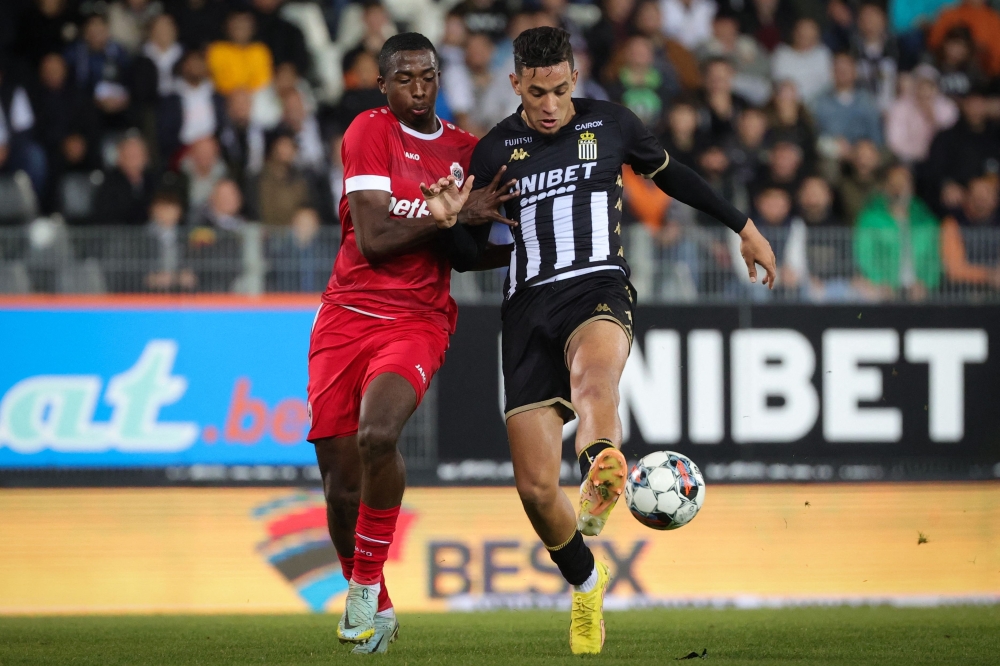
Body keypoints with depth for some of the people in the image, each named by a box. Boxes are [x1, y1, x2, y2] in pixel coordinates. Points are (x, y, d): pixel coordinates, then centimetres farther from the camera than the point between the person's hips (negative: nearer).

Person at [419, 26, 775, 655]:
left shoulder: (610, 124, 8)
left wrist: (744, 227, 31)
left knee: (592, 374, -41)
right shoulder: (496, 149, 9)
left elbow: (670, 173, 25)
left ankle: (602, 486, -71)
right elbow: (476, 251, 15)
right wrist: (451, 218, -9)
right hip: (529, 303, 2)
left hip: (598, 287, -2)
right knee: (534, 485, -5)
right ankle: (587, 583, 23)